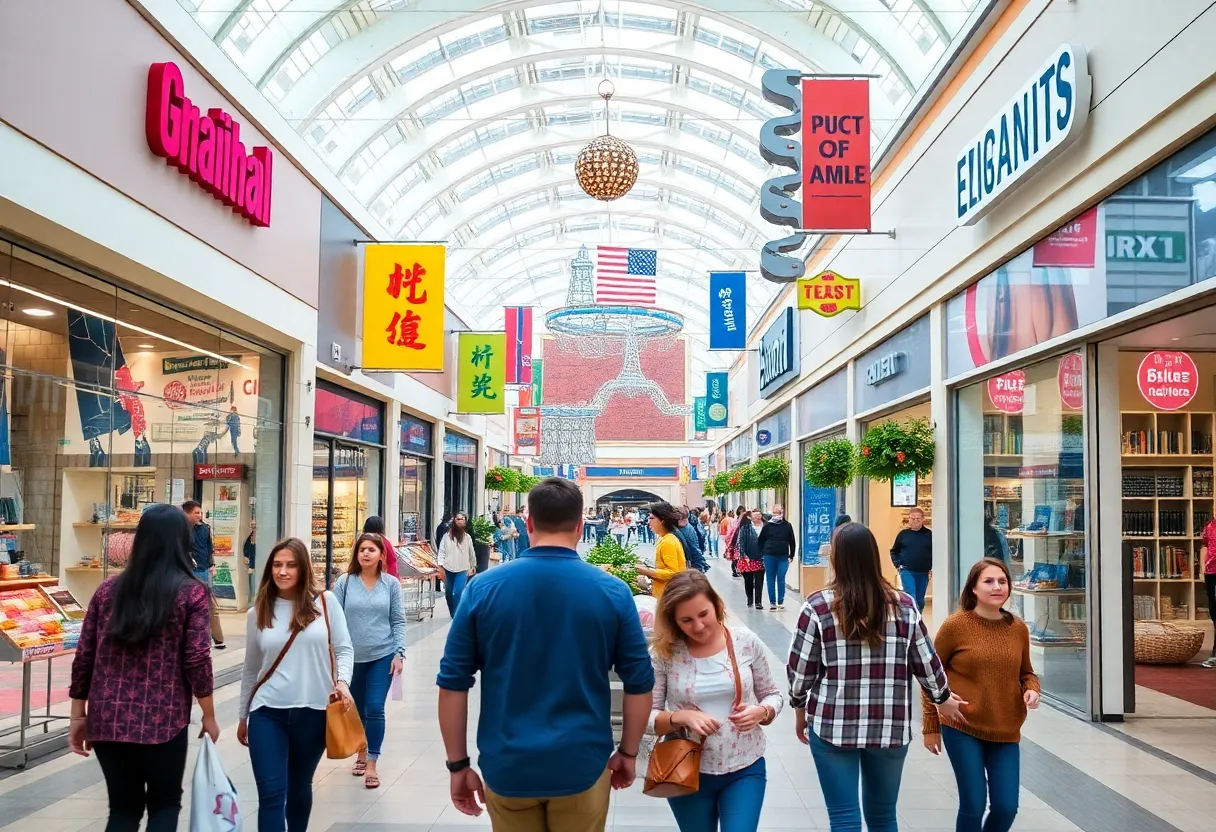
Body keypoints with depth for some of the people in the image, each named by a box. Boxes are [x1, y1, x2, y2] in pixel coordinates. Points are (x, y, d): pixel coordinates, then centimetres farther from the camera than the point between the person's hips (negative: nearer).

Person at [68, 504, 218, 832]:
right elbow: (197, 660, -8)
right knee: (164, 804, 15)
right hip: (162, 720, -3)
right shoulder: (191, 592, -5)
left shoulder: (108, 589, 6)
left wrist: (78, 715, 14)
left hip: (107, 719, 4)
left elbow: (84, 657, 6)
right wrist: (209, 716, 2)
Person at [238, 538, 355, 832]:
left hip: (313, 712, 0)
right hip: (267, 713, 0)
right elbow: (250, 669, 12)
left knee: (299, 788, 16)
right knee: (271, 794, -6)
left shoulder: (325, 601, -2)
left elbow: (344, 649, 2)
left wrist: (342, 681, -17)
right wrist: (243, 716, 17)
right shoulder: (258, 613, 3)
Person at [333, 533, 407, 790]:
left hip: (382, 655, -1)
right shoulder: (345, 582, -2)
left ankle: (371, 765, 1)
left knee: (375, 709, -7)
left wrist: (399, 653, -7)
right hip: (352, 656, 2)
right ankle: (361, 754, 35)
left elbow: (398, 621, 0)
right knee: (356, 709, 14)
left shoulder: (391, 584, -2)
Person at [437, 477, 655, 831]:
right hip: (582, 766, 0)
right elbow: (639, 684, -2)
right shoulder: (612, 592, -6)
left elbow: (453, 684, -3)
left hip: (507, 767, 1)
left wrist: (458, 765, 6)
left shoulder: (483, 588, -6)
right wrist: (627, 753, 12)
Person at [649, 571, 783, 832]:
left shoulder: (746, 642, -7)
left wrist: (761, 712, -15)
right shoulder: (664, 653, -10)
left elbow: (772, 694, 6)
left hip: (745, 769, 0)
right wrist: (680, 717, -24)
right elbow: (645, 716, -7)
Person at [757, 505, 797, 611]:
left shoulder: (787, 525, 2)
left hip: (783, 557, -1)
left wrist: (791, 556, 3)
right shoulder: (767, 525, 3)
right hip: (769, 556, 1)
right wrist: (761, 554, 1)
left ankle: (781, 602, 6)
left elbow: (792, 542, 6)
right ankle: (772, 602, 11)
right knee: (770, 579, 5)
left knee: (781, 579, -1)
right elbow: (760, 541, 6)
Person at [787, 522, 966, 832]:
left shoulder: (818, 606, -8)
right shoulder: (904, 605, 0)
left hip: (833, 725, -3)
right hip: (891, 727, 3)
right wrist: (943, 698, 26)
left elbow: (800, 668, -4)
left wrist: (800, 708, 14)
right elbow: (926, 661, 8)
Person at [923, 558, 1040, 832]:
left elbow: (1026, 673, 16)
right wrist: (931, 727, 0)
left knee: (1006, 807, 5)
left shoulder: (1018, 628, 2)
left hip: (1006, 732, 4)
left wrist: (1032, 690, -7)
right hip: (962, 729, -4)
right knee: (973, 805, -1)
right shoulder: (955, 625, -10)